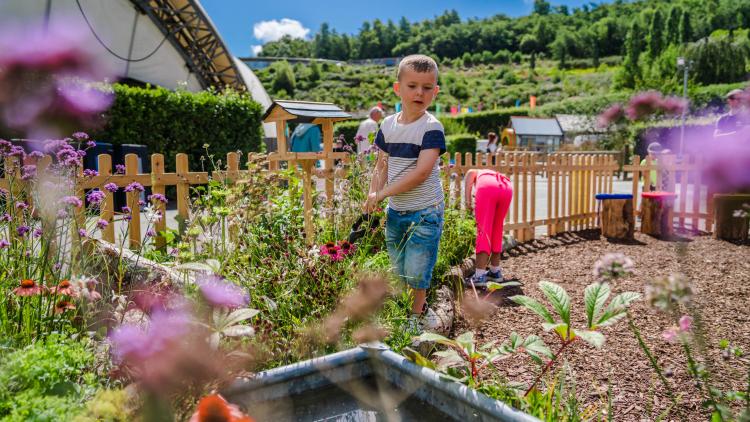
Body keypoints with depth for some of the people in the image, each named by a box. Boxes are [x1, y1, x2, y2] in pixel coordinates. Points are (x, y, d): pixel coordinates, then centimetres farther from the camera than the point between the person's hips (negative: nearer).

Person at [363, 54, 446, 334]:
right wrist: (373, 196, -8)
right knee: (398, 271, 16)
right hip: (394, 211, 6)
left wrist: (383, 193, -21)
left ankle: (417, 317, 24)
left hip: (424, 213, -6)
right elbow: (381, 167, 8)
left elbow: (422, 172, -23)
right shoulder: (388, 125, 4)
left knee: (416, 271, 0)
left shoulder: (432, 127, -13)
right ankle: (421, 312, 36)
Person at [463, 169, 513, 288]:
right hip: (506, 187, 4)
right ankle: (495, 271, 27)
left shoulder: (478, 174, 38)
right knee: (497, 231, 20)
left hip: (487, 186, -4)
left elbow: (470, 173, 10)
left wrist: (468, 200, 4)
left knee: (483, 231, -2)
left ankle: (480, 276, -6)